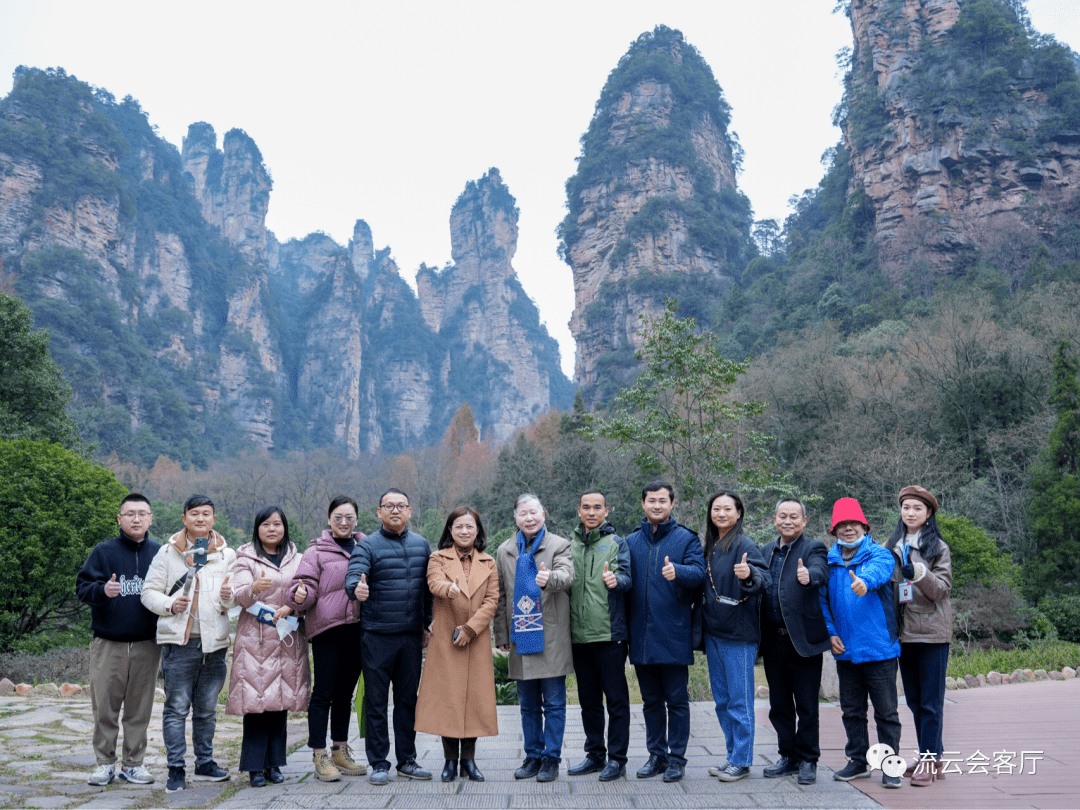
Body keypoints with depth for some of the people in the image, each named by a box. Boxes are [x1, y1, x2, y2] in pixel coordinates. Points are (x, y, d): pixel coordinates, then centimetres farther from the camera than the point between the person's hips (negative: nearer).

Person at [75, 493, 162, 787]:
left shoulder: (160, 553, 8)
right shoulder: (103, 551, 3)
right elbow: (82, 587, -2)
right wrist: (102, 590, -23)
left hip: (147, 644, 1)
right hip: (108, 644, -1)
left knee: (140, 708, 7)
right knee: (105, 707, 2)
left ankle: (133, 764, 18)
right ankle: (105, 763, 16)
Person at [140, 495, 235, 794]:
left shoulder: (226, 554, 10)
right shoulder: (167, 552, 4)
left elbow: (237, 597, 11)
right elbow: (149, 592, 4)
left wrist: (229, 597, -12)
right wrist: (169, 605, -14)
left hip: (214, 643, 3)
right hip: (179, 643, -3)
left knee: (207, 709, 12)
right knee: (177, 708, -2)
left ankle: (205, 763, 24)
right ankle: (176, 769, 7)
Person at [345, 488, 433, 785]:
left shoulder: (422, 545, 10)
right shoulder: (368, 546, -4)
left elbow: (427, 589, 14)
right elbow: (353, 576, -20)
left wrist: (427, 624, 11)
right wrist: (357, 588, -42)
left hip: (412, 635, 4)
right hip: (377, 635, -4)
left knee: (408, 698, 11)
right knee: (376, 701, 2)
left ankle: (407, 760, 21)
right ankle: (379, 763, 12)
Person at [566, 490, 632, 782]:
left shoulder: (616, 543, 2)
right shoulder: (570, 546, 13)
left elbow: (626, 577, -11)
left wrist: (616, 580, -31)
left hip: (610, 633, -4)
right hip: (579, 634, 5)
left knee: (616, 697, 0)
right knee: (588, 699, 14)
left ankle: (616, 758, 9)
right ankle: (595, 754, 25)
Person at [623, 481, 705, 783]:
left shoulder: (686, 539, 1)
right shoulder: (631, 542, 12)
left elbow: (699, 572, -14)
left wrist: (677, 572, -33)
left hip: (673, 636, -4)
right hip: (641, 636, 4)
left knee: (676, 700, 3)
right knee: (651, 700, 13)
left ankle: (676, 758, 14)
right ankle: (657, 755, 24)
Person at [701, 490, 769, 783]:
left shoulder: (745, 545, -11)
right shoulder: (709, 547, 11)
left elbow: (764, 580, -23)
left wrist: (749, 575, -43)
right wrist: (701, 631, 9)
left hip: (738, 635, -8)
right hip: (712, 632, 8)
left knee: (739, 700, -1)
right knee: (722, 701, 14)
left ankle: (741, 762, 9)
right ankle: (733, 756, 25)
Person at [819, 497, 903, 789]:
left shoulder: (879, 555, -5)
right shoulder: (829, 562, 7)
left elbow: (879, 570, -30)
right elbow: (822, 600, 13)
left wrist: (865, 581, -53)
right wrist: (831, 633, 2)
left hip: (878, 647, -4)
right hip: (845, 649, 4)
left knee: (886, 711, 4)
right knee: (851, 710, 14)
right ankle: (858, 761, 28)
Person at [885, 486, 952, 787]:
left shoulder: (938, 547, -1)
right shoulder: (892, 547, 13)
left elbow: (942, 588, -9)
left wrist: (919, 573, -24)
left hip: (931, 632, -5)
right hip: (904, 631, 5)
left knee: (931, 700, -2)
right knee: (914, 699, 11)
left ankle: (928, 760, 3)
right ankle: (932, 757, 21)